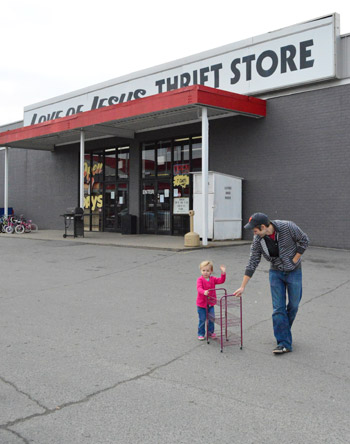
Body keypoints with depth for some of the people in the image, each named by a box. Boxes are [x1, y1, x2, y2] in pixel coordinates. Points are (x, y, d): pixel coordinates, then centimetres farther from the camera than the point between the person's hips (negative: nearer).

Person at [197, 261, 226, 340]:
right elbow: (199, 288, -29)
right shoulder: (200, 279, -14)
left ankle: (210, 332, 29)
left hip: (211, 303, 4)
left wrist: (223, 273, -25)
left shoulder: (213, 279, 1)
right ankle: (201, 333, 18)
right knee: (202, 320, 3)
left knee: (211, 318, 10)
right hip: (201, 304, -4)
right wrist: (204, 292, -50)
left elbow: (221, 281, -10)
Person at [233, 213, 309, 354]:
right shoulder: (258, 240, -13)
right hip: (276, 272, 1)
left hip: (294, 271, -1)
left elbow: (304, 241, -7)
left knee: (293, 305, 8)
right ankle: (284, 343, 1)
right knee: (278, 308, -6)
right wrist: (242, 287, -6)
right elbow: (252, 263, -7)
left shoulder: (288, 227, -22)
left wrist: (294, 261, -11)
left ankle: (284, 331, 33)